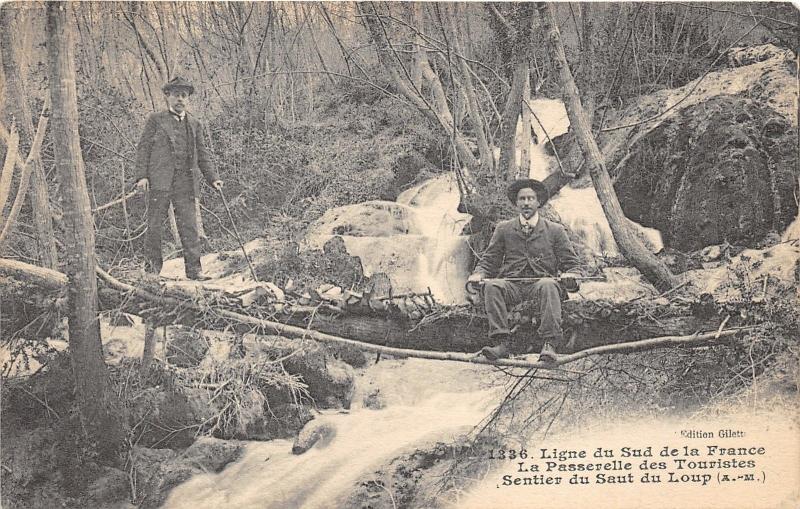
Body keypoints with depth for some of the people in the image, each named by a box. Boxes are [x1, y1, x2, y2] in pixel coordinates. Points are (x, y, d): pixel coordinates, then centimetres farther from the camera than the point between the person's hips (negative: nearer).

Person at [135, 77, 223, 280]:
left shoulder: (195, 124, 16)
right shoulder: (155, 120, 7)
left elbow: (202, 154, 17)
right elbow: (143, 148, 3)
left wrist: (212, 178, 6)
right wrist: (142, 175, -7)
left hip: (185, 183, 3)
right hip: (159, 181, -2)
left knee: (189, 226, -1)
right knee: (155, 225, 1)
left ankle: (194, 269, 2)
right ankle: (152, 267, 12)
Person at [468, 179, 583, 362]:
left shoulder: (555, 230, 15)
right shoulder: (503, 229, 17)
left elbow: (571, 262, 13)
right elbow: (489, 261, 18)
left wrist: (570, 275, -11)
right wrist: (478, 274, -4)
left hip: (540, 283, -1)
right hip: (511, 285, 1)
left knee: (549, 285, -36)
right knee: (491, 286, -31)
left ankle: (550, 344, -43)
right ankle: (502, 342, -37)